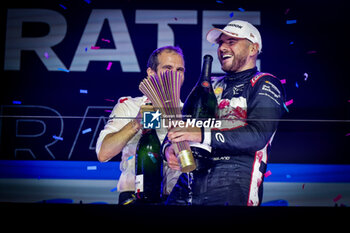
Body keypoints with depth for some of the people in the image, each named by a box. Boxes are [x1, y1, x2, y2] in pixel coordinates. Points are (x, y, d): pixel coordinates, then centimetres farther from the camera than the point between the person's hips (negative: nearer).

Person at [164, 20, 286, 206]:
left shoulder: (264, 85, 3)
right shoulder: (210, 85, 22)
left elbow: (258, 136, -14)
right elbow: (181, 127, 20)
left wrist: (203, 135, -21)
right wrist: (169, 147, -4)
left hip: (234, 185, -5)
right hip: (189, 182, 5)